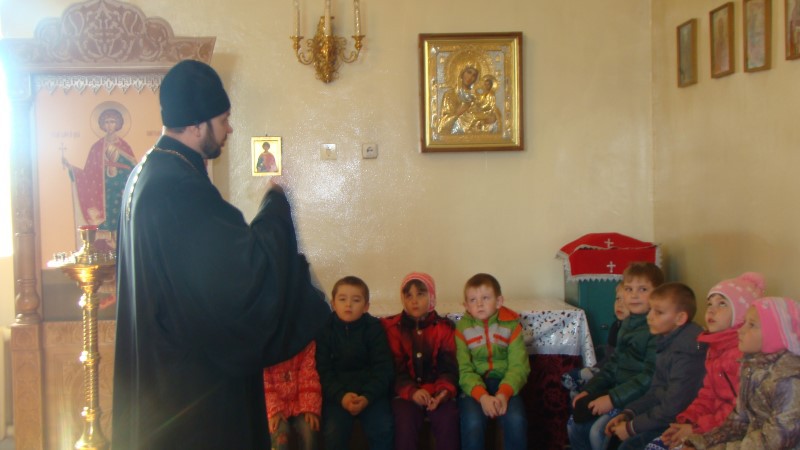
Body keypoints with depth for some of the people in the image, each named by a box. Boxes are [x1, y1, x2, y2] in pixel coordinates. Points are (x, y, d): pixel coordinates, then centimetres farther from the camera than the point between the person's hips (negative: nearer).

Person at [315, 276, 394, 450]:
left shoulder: (374, 328, 0)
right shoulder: (325, 329, -1)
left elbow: (383, 368, -3)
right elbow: (323, 370, -5)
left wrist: (367, 397, -19)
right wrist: (341, 396, -21)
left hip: (371, 391, 0)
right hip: (336, 393, 0)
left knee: (383, 430, -23)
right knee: (333, 432, -25)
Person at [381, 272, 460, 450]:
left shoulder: (444, 327, 9)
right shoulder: (392, 327, 5)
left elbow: (448, 367, 2)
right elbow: (395, 369, -2)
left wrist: (444, 390, -20)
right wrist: (412, 391, -20)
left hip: (436, 392, 1)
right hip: (406, 393, -1)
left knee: (448, 420, -27)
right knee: (406, 422, -30)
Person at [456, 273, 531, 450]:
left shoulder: (511, 324, -3)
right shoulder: (462, 329, -4)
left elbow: (519, 366, -8)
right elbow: (465, 370, -9)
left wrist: (504, 393, -25)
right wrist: (482, 396, -27)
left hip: (504, 384, 1)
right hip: (474, 386, -1)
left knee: (516, 420, -27)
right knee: (473, 422, -28)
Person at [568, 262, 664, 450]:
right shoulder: (627, 323, 11)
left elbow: (650, 376, -23)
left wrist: (613, 398, -23)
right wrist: (589, 389, 7)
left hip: (640, 397, -9)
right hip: (617, 389, 9)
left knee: (599, 430, -22)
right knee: (575, 422, 5)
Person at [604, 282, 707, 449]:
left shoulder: (687, 352, -23)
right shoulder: (667, 341, 8)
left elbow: (672, 408, -23)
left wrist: (632, 427, -14)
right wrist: (628, 414, 3)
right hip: (663, 413, 9)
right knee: (613, 435, 4)